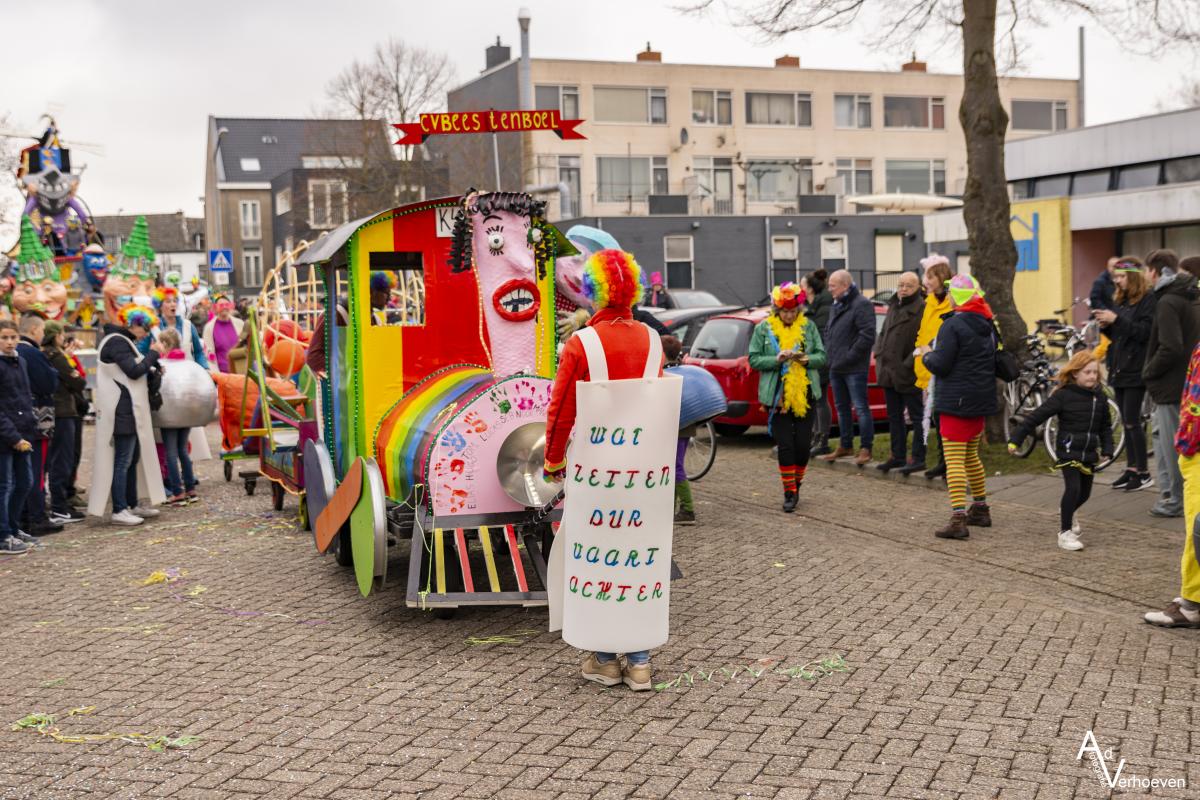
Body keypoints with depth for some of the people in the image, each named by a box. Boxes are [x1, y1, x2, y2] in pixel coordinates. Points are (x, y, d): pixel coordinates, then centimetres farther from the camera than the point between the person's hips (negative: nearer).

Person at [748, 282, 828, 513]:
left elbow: (821, 356, 6)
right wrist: (777, 359, -18)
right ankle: (789, 492, 8)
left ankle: (796, 485, 25)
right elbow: (754, 360, -2)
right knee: (785, 445, -2)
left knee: (803, 444, 2)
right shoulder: (763, 329, 1)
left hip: (805, 394, 2)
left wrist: (806, 359, -15)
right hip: (777, 396, -2)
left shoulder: (808, 326, 6)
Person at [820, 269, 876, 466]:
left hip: (854, 369, -9)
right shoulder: (836, 306, 17)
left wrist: (848, 356, -18)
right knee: (841, 407, 16)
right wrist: (829, 354, 11)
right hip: (836, 368, 9)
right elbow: (828, 332, 26)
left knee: (861, 408, -5)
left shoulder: (862, 305, -13)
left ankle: (865, 449, 0)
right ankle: (845, 446, 26)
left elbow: (867, 336, -20)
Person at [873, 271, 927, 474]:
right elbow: (884, 333, 24)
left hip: (908, 375, -9)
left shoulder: (922, 309, -13)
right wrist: (879, 354, 11)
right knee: (894, 416, 15)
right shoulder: (893, 306, 15)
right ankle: (897, 456, 25)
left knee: (917, 417, 1)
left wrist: (909, 363, -20)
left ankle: (918, 459, 6)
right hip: (889, 372, 9)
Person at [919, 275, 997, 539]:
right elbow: (995, 363, 22)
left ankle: (958, 519, -16)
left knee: (954, 460, -9)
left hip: (957, 401, -9)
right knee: (971, 456, 22)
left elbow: (940, 365, -19)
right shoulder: (987, 326, 12)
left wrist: (927, 353, 2)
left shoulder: (953, 325, -15)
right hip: (981, 400, 9)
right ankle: (981, 510, 31)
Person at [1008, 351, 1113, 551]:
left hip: (1089, 454, 5)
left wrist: (1107, 450, 4)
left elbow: (1105, 426, 15)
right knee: (1073, 488, -17)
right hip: (1068, 452, -5)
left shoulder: (1100, 397, 5)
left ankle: (1068, 513, 45)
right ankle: (1065, 532, -6)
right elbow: (1037, 416, -13)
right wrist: (1016, 437, -16)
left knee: (1084, 493, 12)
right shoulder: (1064, 395, -11)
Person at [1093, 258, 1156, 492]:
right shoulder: (1119, 299, 16)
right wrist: (1105, 325, 0)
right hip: (1119, 367, 8)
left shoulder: (1148, 299, -7)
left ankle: (1143, 473, 1)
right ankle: (1131, 468, 17)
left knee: (1132, 421, -7)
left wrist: (1116, 319, -20)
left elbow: (1145, 331, -17)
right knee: (1127, 421, 11)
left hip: (1135, 368, -8)